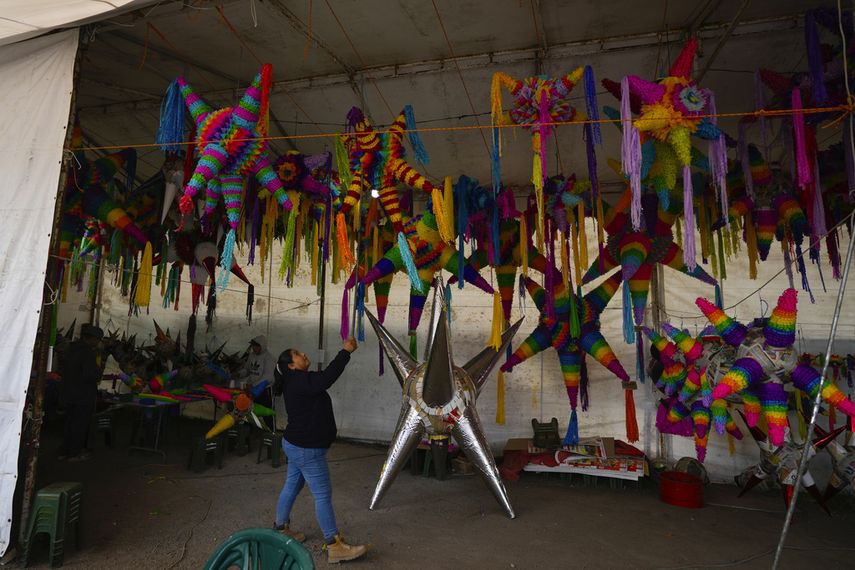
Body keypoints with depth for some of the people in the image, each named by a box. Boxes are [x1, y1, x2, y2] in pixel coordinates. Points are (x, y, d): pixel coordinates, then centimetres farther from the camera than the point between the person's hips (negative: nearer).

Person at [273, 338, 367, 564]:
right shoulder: (299, 381, -25)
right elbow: (327, 377, -36)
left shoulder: (298, 381, 10)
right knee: (323, 495, -4)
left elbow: (324, 377, 10)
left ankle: (281, 528, 38)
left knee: (292, 486, 22)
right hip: (307, 450, -10)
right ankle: (335, 547, 3)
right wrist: (346, 351, -32)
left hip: (297, 446, 11)